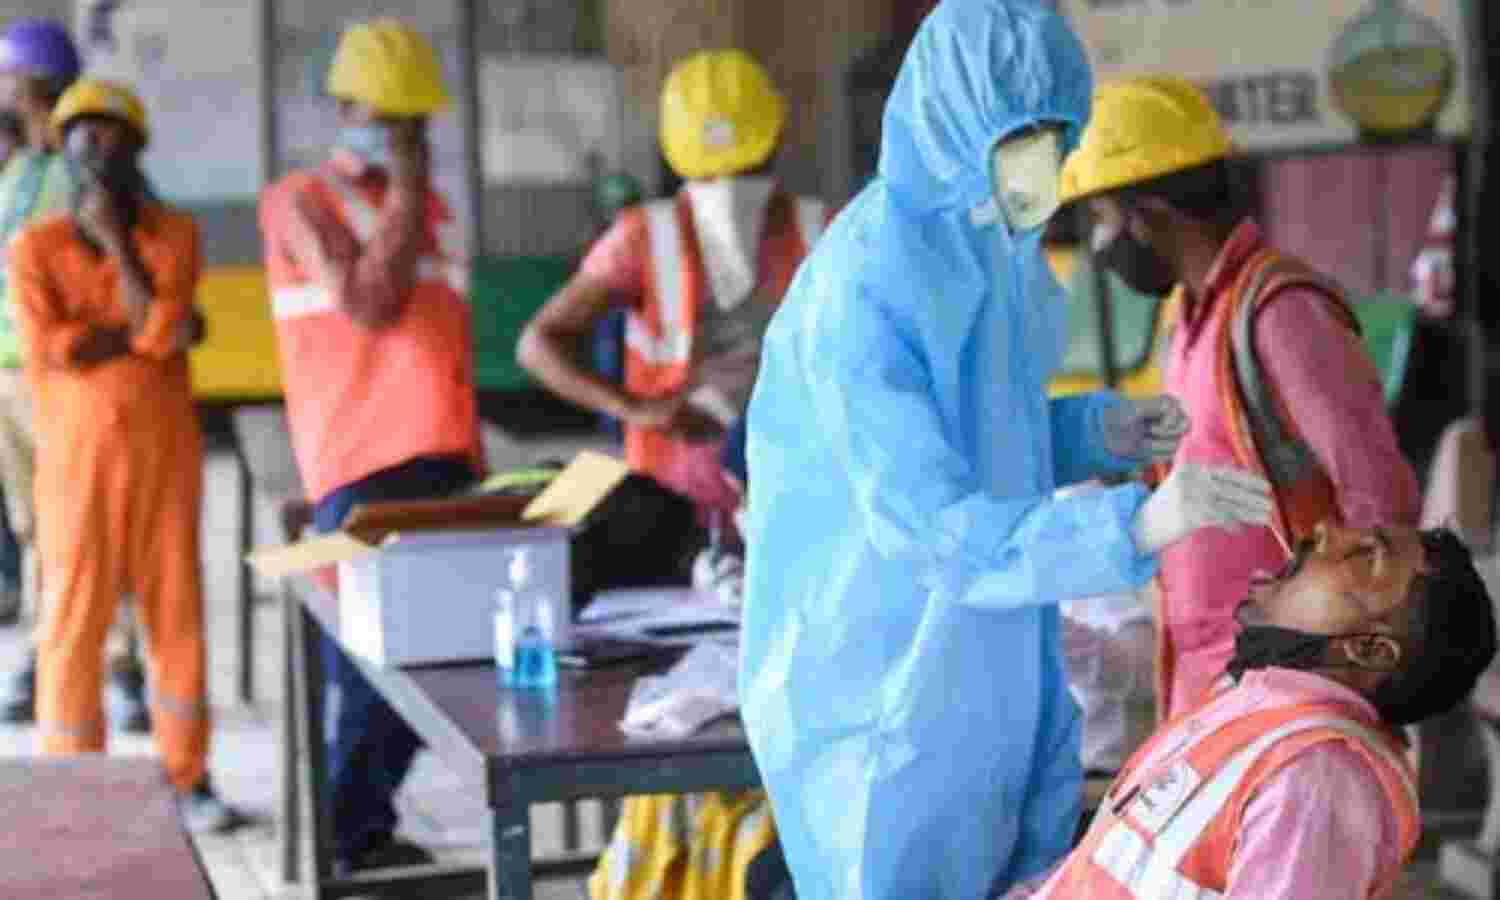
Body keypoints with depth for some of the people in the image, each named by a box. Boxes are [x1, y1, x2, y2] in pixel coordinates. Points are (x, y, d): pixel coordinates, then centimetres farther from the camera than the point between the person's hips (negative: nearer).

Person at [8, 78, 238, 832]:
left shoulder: (175, 236, 2)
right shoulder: (33, 249, -2)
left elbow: (157, 328, -14)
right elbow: (49, 349, -16)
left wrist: (115, 239, -10)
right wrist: (157, 332, -11)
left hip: (165, 454, 2)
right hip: (79, 459, -2)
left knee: (177, 612, 5)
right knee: (75, 621, -1)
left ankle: (187, 779, 15)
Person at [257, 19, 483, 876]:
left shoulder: (434, 208, 21)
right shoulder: (301, 201, -1)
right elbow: (370, 305, -15)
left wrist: (476, 458, 20)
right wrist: (404, 192, -7)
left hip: (442, 461, 7)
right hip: (364, 466, -6)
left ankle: (361, 825, 17)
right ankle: (349, 837, 4)